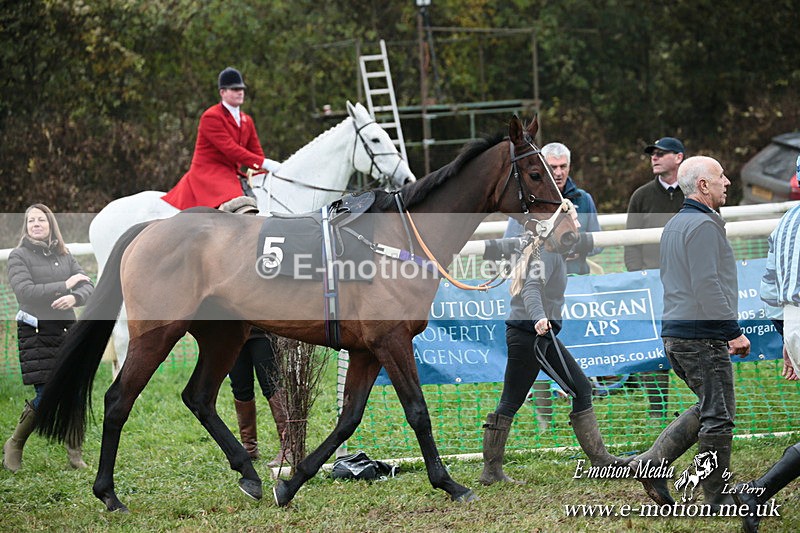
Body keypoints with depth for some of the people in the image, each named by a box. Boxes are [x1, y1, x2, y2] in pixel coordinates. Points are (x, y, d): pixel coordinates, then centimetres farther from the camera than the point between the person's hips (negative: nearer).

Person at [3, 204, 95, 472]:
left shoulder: (64, 256, 13)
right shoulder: (18, 256, -1)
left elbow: (88, 287, 7)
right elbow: (25, 291, -15)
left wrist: (74, 298, -16)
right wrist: (64, 285, -14)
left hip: (67, 329, 5)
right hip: (36, 332, -5)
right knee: (46, 397, -11)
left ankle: (75, 454, 11)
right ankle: (14, 446, 10)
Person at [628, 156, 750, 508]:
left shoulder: (674, 225, 16)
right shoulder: (703, 225, -14)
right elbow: (707, 285, -21)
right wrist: (733, 331, -17)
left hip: (675, 334, 10)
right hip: (703, 336, -10)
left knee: (708, 408, 18)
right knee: (717, 417, -2)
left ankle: (652, 462, 8)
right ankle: (717, 501, 3)